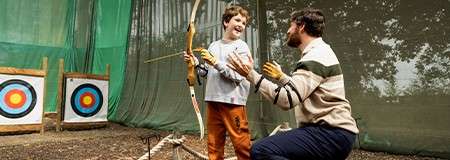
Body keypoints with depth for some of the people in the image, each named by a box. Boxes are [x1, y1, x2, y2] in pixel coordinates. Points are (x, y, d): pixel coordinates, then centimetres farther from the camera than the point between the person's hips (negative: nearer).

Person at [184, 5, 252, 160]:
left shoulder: (242, 47, -2)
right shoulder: (213, 45, 13)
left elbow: (238, 75, -14)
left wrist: (216, 63, -18)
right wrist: (196, 63, 2)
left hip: (233, 102, -5)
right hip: (213, 101, 5)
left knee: (242, 145, -2)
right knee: (214, 144, 13)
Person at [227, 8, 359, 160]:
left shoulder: (317, 55, -14)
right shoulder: (317, 52, 20)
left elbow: (287, 99, -24)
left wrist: (250, 74, -19)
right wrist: (281, 76, 27)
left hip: (331, 134, -11)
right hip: (326, 130, 11)